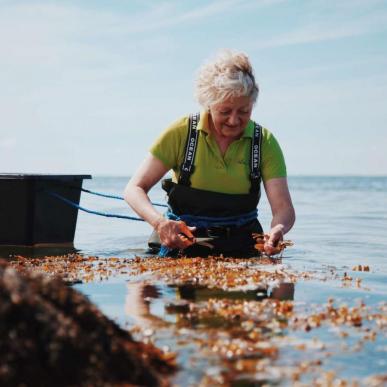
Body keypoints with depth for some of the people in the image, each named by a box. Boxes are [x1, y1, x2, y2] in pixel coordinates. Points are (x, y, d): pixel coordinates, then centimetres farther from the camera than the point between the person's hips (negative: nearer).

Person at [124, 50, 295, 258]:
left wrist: (278, 229, -33)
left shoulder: (264, 142, -2)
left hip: (240, 247, 2)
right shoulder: (182, 133, -7)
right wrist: (159, 222, -27)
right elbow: (134, 189, -7)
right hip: (181, 243, -1)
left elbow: (283, 207, -8)